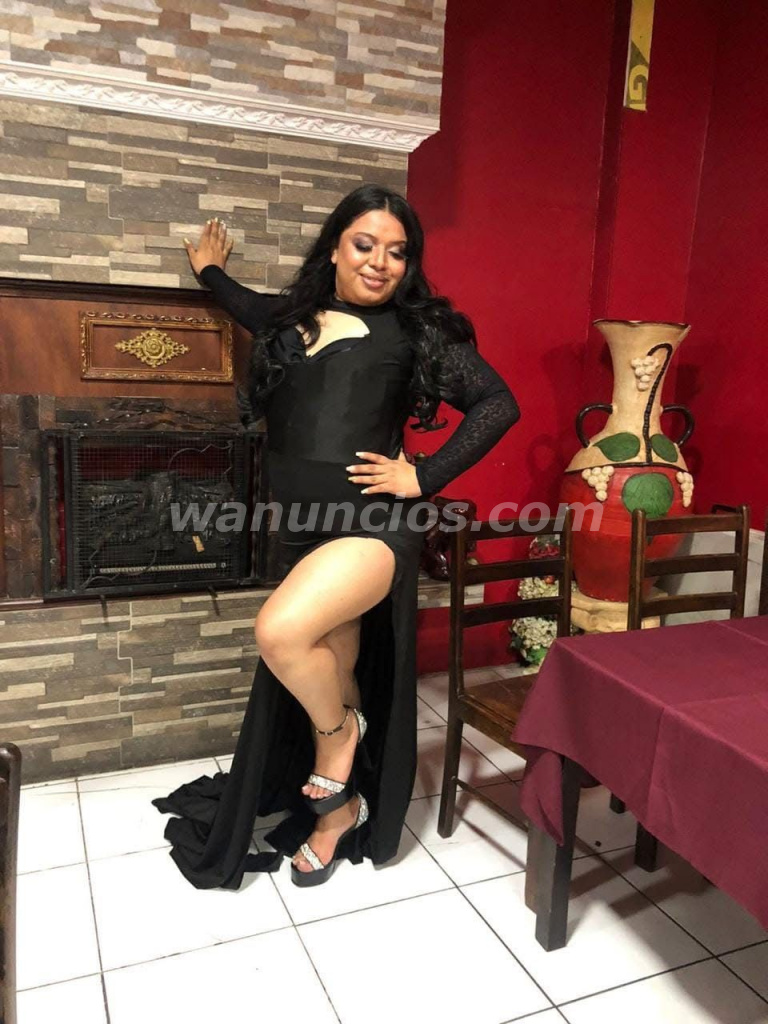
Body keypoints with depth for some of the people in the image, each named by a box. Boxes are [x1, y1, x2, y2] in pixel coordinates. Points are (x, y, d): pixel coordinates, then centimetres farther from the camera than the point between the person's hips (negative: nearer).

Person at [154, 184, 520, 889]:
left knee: (281, 630, -28)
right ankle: (335, 811, 33)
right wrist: (211, 271, 56)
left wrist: (425, 477, -5)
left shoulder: (411, 328, 4)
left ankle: (338, 729, 4)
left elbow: (497, 403, 1)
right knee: (326, 681, 10)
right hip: (305, 530, 5)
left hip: (373, 524, -5)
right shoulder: (295, 317, 17)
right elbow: (258, 315, 42)